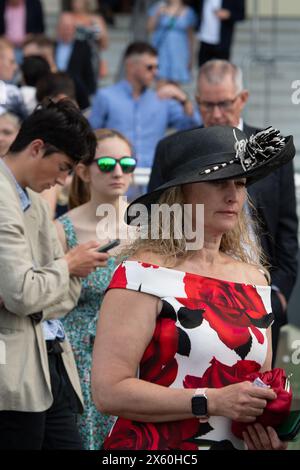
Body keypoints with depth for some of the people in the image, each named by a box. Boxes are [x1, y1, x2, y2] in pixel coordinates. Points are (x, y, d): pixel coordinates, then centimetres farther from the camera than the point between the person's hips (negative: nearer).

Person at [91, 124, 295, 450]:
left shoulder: (254, 280, 6)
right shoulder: (143, 274, -13)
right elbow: (108, 391, -20)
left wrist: (269, 431, -5)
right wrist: (212, 402, -22)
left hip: (235, 442, 6)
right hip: (151, 446, -6)